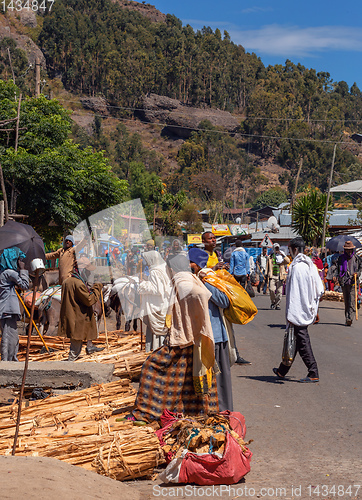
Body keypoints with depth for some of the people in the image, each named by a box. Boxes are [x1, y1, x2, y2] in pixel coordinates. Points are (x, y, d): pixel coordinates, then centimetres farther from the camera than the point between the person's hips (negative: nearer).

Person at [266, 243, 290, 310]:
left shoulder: (282, 256, 12)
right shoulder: (270, 257, 16)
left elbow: (288, 261, -7)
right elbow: (268, 266, 19)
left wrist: (283, 255, -16)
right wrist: (267, 274, 11)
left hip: (280, 276, 0)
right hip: (272, 276, 0)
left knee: (279, 291, -3)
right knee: (272, 289, -14)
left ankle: (277, 304, 7)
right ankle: (273, 302, 5)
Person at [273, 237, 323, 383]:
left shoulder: (296, 267, -17)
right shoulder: (311, 265, 8)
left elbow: (294, 293, -20)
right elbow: (320, 289, 10)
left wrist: (290, 313, -17)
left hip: (298, 311, -9)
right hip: (308, 310, 9)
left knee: (302, 342, -2)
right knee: (295, 340, 15)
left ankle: (313, 374, 0)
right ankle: (282, 371, 25)